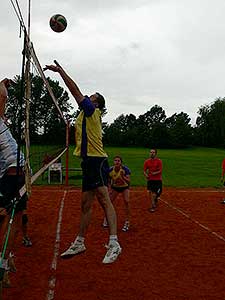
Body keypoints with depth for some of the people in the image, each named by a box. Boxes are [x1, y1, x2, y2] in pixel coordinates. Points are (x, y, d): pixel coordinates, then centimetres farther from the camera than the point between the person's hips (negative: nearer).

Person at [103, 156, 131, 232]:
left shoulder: (125, 169, -28)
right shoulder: (110, 170, -21)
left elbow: (128, 181, -32)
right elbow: (109, 181, -4)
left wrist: (123, 177, -49)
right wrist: (110, 189, -16)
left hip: (124, 187, -2)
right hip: (115, 187, 2)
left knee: (126, 201, -19)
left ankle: (127, 222, -8)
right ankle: (106, 219, 20)